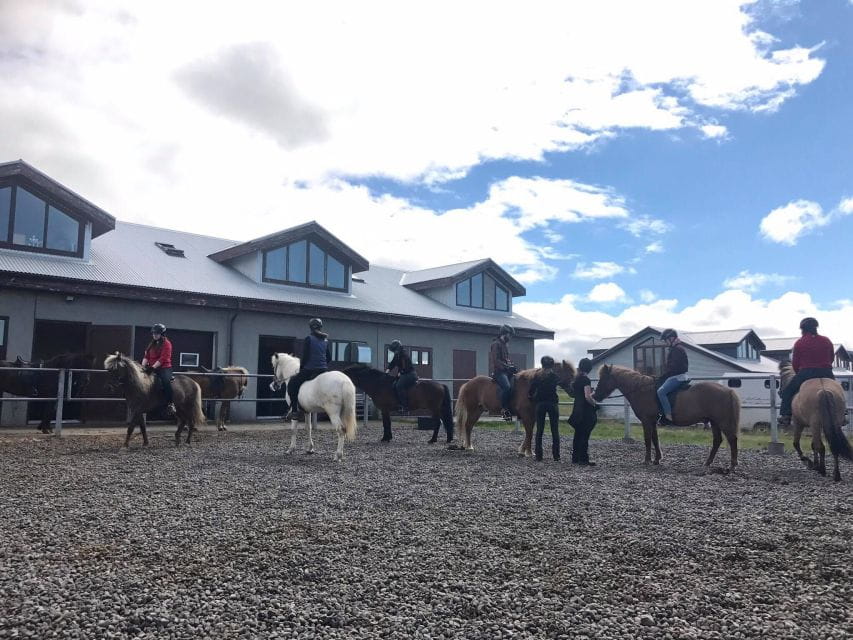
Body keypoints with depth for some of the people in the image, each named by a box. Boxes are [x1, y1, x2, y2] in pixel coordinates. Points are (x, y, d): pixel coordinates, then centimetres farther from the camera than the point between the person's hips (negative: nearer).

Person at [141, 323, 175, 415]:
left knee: (166, 381, -33)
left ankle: (170, 404, -28)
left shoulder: (167, 343, -5)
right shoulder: (152, 344, 17)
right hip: (152, 369, 8)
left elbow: (163, 359, -15)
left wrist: (153, 367, -22)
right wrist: (143, 366, -6)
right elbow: (146, 356, 12)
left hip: (164, 368, -8)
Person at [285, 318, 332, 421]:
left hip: (309, 370, -6)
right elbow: (329, 358, 11)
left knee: (292, 384, 13)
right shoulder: (326, 340, 11)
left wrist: (301, 369, 4)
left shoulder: (309, 338, -7)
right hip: (323, 370, 6)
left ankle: (294, 411, 5)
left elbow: (305, 356, -9)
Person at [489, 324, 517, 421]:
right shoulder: (496, 344, -8)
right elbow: (496, 360, -16)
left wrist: (512, 366, 7)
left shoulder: (505, 344, 21)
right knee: (507, 386, -30)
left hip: (506, 370, 10)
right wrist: (507, 367, -22)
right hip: (498, 371, -10)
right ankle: (504, 409, -23)